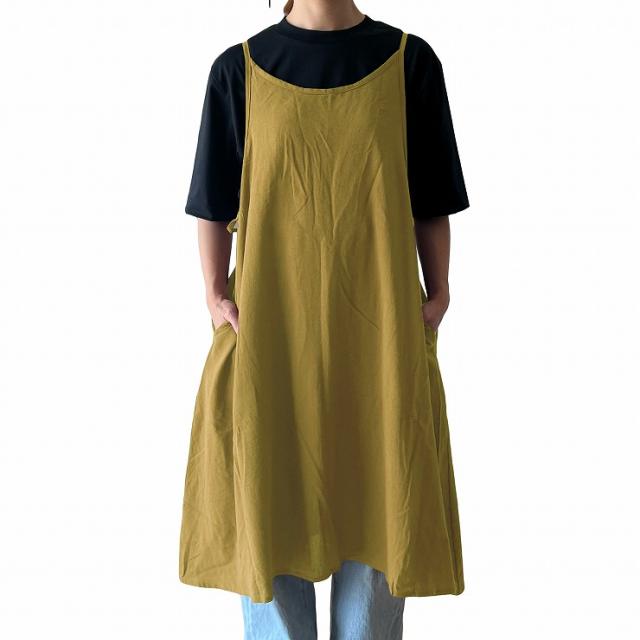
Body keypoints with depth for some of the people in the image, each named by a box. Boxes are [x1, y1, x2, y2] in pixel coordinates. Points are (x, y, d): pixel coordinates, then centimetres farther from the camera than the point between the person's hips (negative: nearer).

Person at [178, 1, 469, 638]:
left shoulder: (409, 62, 6)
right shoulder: (239, 69, 5)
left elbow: (431, 203, 7)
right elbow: (214, 204, 6)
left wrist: (436, 293, -1)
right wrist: (215, 293, -5)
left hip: (378, 327, 1)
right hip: (272, 326, 0)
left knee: (377, 499, 7)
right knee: (270, 499, 6)